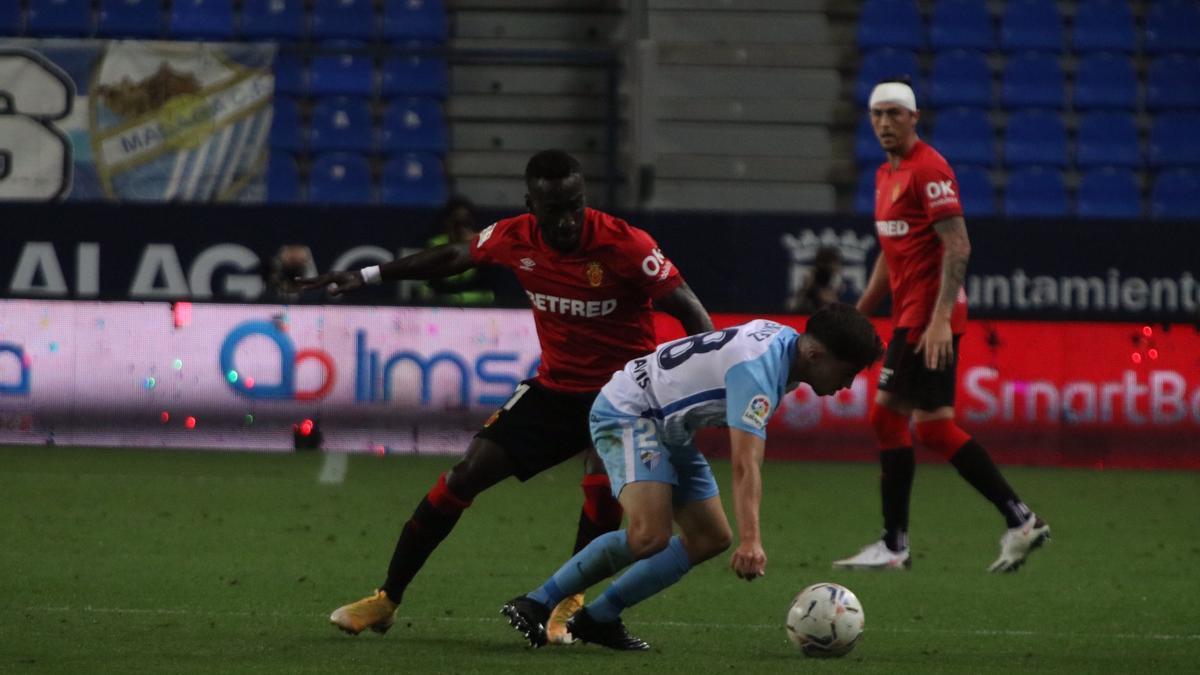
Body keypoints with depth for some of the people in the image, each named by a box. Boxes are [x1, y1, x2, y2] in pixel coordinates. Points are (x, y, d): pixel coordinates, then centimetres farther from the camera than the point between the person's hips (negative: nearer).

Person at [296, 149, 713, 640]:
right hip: (555, 386, 4)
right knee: (466, 474, -3)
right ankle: (386, 599, 8)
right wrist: (365, 277, 14)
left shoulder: (625, 246, -22)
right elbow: (453, 258, 10)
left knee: (603, 484, -30)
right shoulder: (516, 239, -9)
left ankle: (570, 602, -5)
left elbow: (691, 313, -17)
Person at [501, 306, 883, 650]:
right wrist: (751, 540, -49)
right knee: (650, 535, -28)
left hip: (669, 429, 10)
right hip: (627, 414, -10)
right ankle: (536, 606, -17)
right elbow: (745, 464, -39)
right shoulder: (758, 369, -29)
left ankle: (597, 619, 6)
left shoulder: (784, 339, 2)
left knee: (711, 538, 4)